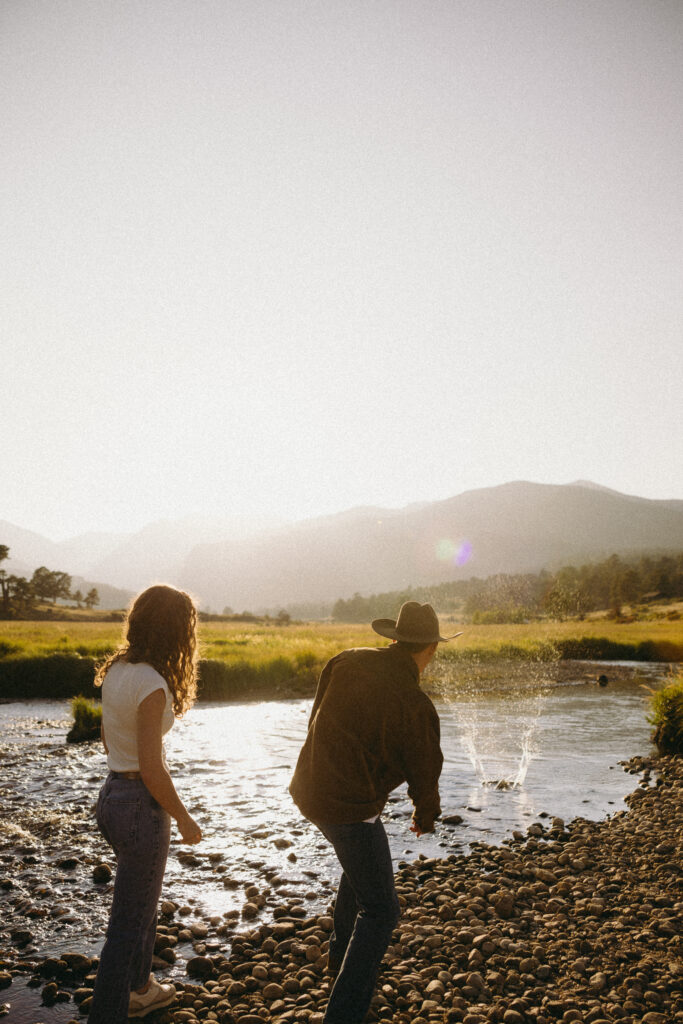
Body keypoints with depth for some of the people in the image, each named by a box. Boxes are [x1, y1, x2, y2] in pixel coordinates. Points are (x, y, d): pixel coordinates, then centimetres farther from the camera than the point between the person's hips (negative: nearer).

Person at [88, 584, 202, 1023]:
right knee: (129, 922, 8)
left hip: (112, 794, 9)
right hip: (140, 807, -9)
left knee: (143, 900, 28)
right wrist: (185, 821, -10)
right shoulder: (152, 685, -26)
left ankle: (140, 988, 47)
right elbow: (151, 769, -23)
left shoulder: (115, 669, 1)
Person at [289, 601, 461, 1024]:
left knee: (360, 861, 33)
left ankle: (342, 955, 50)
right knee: (379, 911, 5)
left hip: (310, 788, 8)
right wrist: (426, 817, 15)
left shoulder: (350, 660, -3)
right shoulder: (415, 706, -20)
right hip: (351, 808, -8)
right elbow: (424, 772, -6)